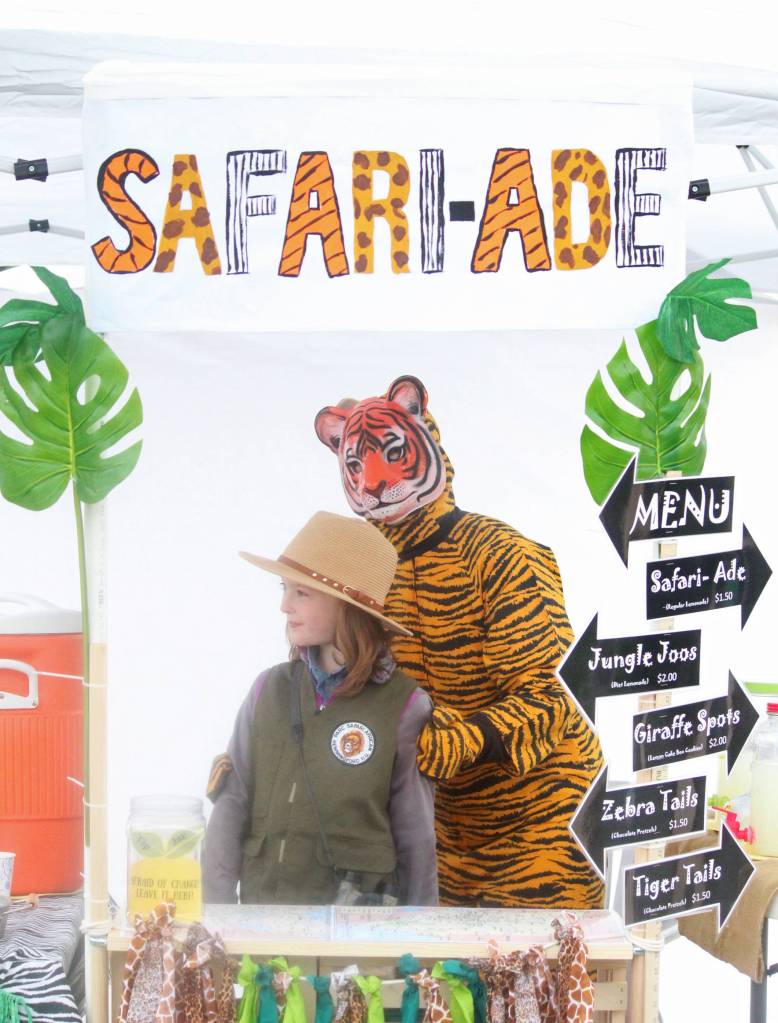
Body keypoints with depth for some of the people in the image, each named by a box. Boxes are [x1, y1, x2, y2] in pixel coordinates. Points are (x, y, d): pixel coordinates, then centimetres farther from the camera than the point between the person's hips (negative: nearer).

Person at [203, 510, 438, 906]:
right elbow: (231, 804, 5)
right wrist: (219, 909, -1)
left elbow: (415, 837, 1)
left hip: (360, 916, -3)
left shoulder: (404, 705, -5)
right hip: (262, 904, 3)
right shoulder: (270, 688, 5)